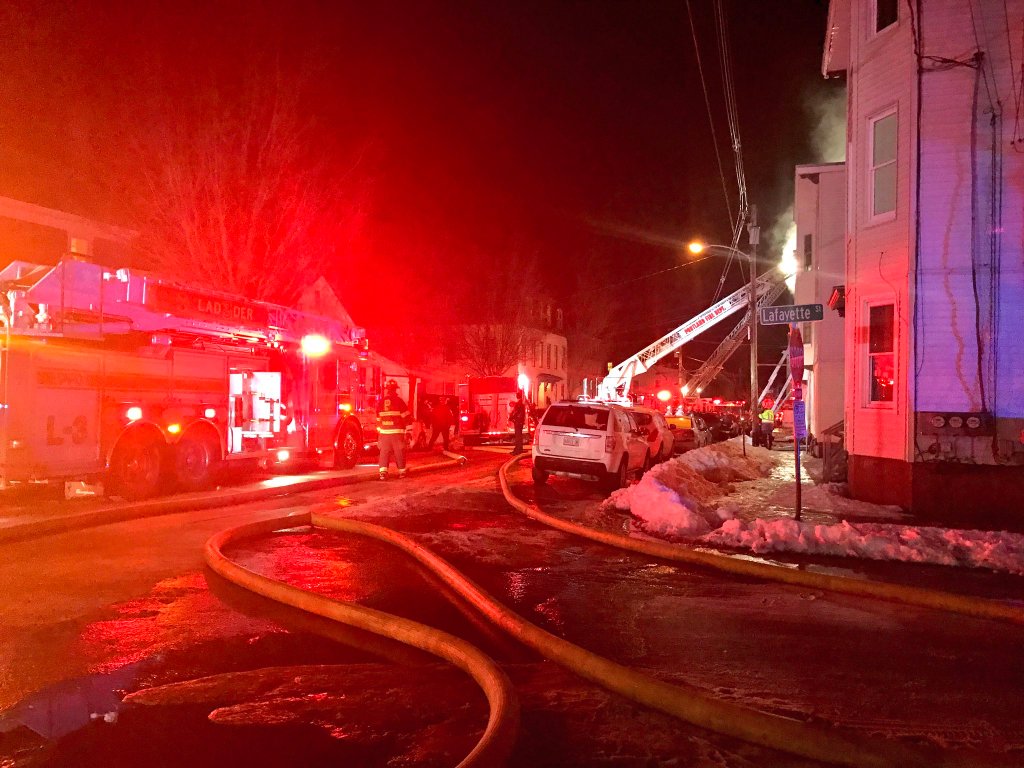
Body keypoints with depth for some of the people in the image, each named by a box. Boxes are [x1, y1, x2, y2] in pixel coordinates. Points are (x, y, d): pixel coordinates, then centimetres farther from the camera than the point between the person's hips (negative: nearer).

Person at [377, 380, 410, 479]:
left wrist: (379, 430, 25)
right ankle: (401, 472, 14)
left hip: (384, 432, 3)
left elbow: (378, 419, 15)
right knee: (399, 452, 7)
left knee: (384, 452, 5)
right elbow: (406, 417, -7)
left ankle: (383, 472, -7)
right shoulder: (399, 401, -7)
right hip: (397, 432, -3)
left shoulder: (381, 402, 7)